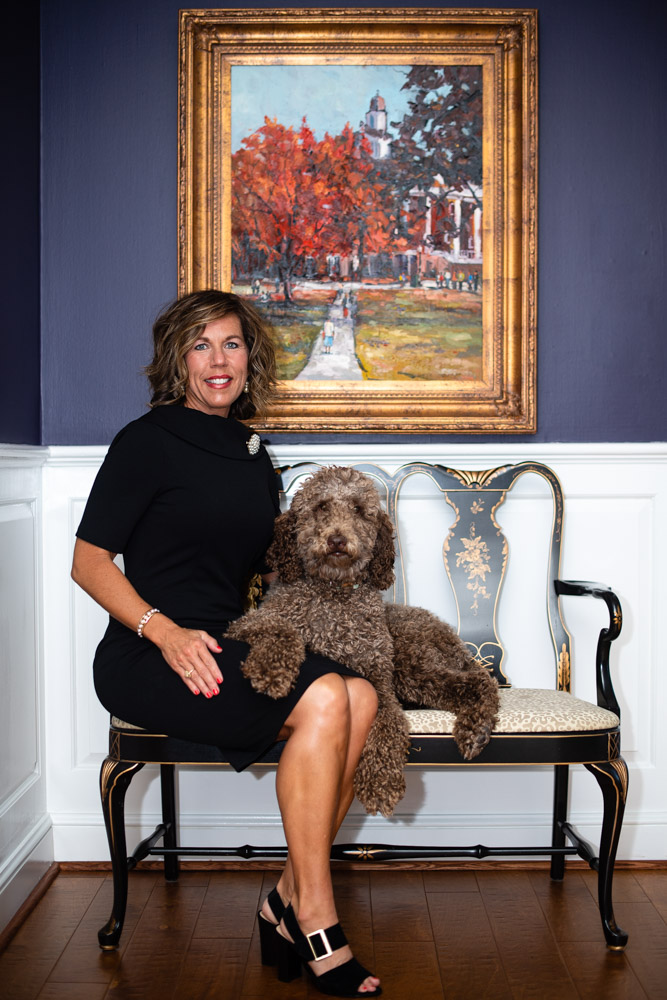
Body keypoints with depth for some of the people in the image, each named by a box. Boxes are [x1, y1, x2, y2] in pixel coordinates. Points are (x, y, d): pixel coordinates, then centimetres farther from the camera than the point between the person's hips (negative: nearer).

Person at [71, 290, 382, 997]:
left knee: (361, 697, -20)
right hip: (146, 659, -6)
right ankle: (314, 921, -15)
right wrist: (164, 630, -20)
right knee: (324, 699, -27)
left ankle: (289, 902, -11)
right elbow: (89, 561, -6)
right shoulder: (149, 441, -2)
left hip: (227, 647, 7)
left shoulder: (251, 454, 18)